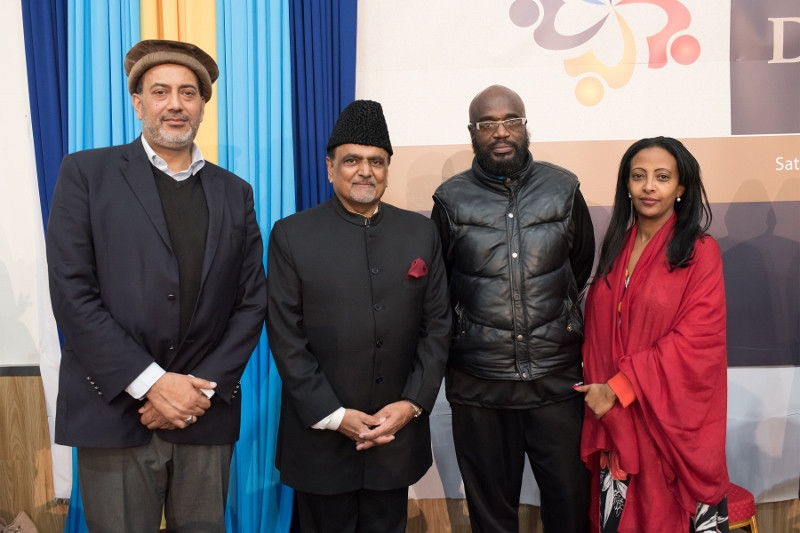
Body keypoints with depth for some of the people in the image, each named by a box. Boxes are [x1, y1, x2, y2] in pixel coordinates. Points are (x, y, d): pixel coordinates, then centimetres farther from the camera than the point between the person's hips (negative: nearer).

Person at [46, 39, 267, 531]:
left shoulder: (234, 192, 10)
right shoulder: (86, 172, 1)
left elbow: (252, 301, 6)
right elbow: (72, 293, -7)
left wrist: (203, 388, -6)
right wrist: (151, 382, -12)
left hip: (206, 416, 3)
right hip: (114, 413, -2)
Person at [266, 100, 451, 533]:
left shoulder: (421, 232, 3)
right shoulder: (291, 235, -5)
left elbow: (437, 325, 4)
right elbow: (286, 338, -7)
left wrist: (413, 403, -6)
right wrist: (333, 416, -12)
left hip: (399, 432, 2)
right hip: (320, 435, -2)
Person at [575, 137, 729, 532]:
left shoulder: (700, 252, -9)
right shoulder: (616, 246, 7)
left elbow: (695, 341, -16)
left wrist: (619, 387, -17)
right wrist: (597, 386, -2)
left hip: (672, 416, -4)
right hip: (614, 416, 5)